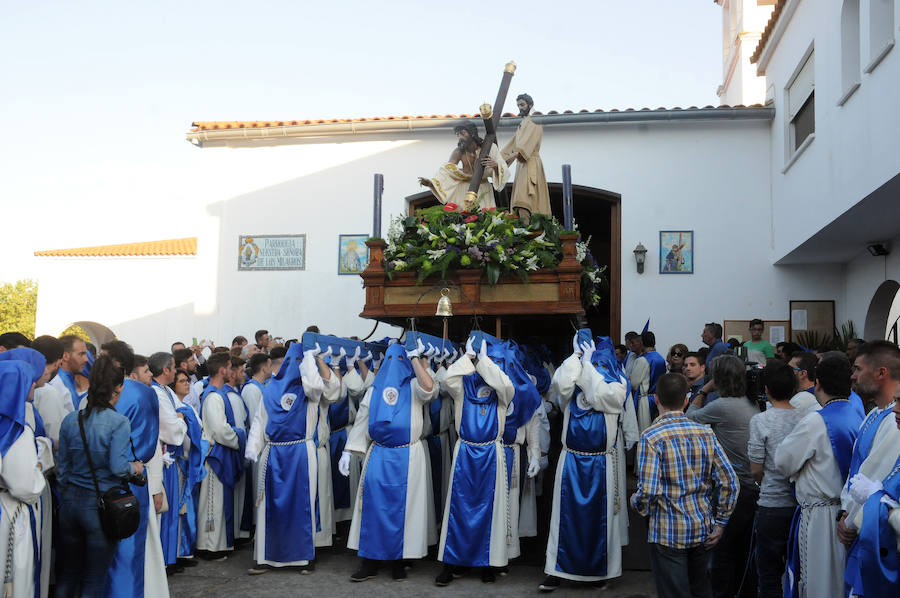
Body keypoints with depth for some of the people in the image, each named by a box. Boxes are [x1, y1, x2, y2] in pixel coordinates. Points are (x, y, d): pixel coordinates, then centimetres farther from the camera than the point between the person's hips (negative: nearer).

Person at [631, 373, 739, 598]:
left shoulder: (651, 437, -15)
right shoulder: (706, 433, 0)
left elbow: (648, 491, -21)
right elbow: (729, 481, -2)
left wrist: (636, 502, 1)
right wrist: (720, 522, 5)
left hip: (668, 533, -5)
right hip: (703, 529, 5)